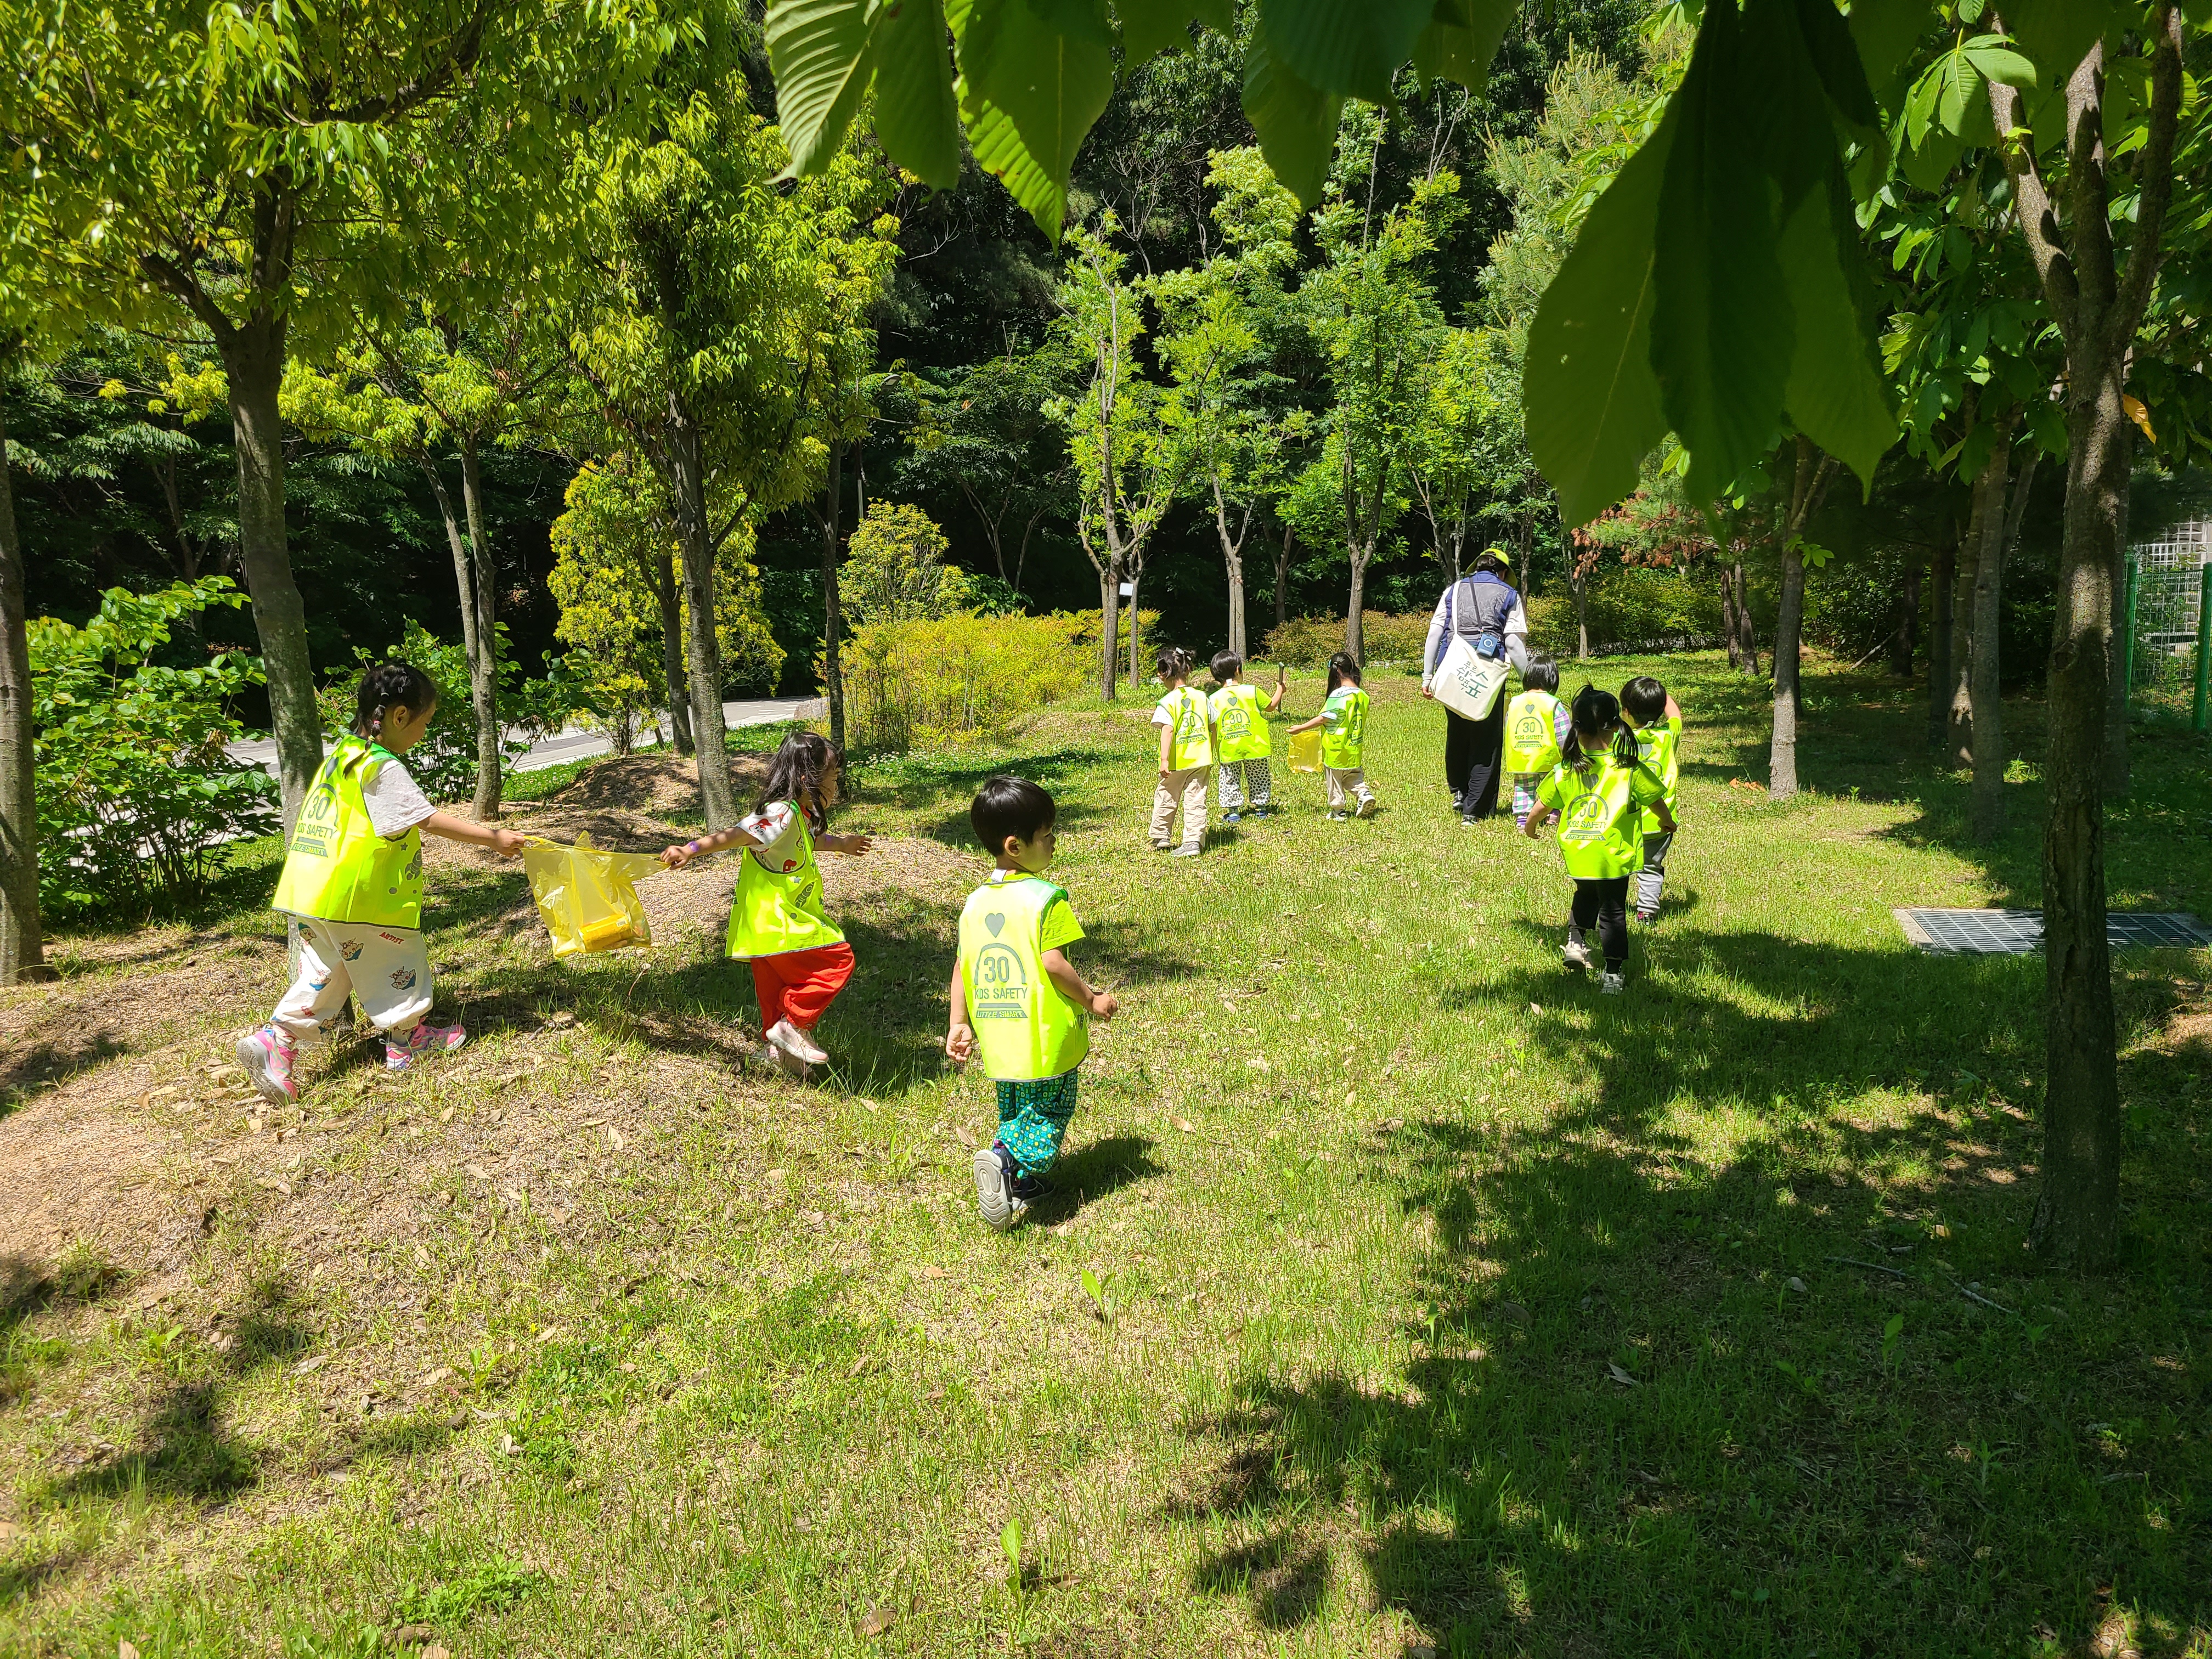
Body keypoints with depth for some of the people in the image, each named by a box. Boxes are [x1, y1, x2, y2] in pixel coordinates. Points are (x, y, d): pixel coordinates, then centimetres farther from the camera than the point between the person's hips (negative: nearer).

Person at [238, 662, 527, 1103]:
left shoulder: (342, 753, 12)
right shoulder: (382, 768, -17)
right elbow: (429, 820, -18)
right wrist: (493, 838, -14)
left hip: (312, 891, 9)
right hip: (358, 895, -9)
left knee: (325, 971, 15)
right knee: (393, 965, 9)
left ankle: (275, 1040, 7)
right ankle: (405, 1040, 23)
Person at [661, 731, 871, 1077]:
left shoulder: (798, 816, 12)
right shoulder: (781, 814, -20)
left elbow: (808, 841, 35)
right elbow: (736, 835, -29)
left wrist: (840, 844, 51)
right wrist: (690, 850, -40)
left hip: (765, 927, 10)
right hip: (775, 923, -10)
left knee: (776, 991, 19)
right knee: (838, 961, -7)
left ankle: (781, 1046, 31)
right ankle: (794, 1024, -3)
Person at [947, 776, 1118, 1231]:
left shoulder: (975, 903, 5)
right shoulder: (1047, 898, -15)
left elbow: (962, 966, 7)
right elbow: (1053, 963, -19)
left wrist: (959, 1024, 12)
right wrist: (1091, 999, -6)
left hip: (998, 1040, 6)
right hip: (1047, 1038, -6)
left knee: (1015, 1111, 22)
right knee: (1049, 1113, 6)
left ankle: (1021, 1181, 13)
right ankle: (1008, 1160, -16)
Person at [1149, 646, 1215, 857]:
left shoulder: (1168, 702, -12)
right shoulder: (1201, 697, 4)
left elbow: (1168, 729, -23)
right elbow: (1213, 727, 9)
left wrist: (1164, 759, -25)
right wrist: (1210, 755, 20)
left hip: (1176, 762, -4)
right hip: (1200, 760, 4)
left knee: (1165, 799, 14)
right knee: (1196, 801, 6)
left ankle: (1161, 839, 27)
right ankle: (1193, 842, -1)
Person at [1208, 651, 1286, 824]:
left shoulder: (1214, 699, -7)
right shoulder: (1252, 691, -9)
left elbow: (1212, 728, -5)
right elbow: (1271, 706, 7)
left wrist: (1211, 751, 7)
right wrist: (1280, 689, 23)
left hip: (1228, 750, 0)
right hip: (1254, 748, 0)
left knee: (1230, 781, 12)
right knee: (1258, 778, 17)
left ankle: (1232, 811, 10)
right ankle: (1260, 807, 23)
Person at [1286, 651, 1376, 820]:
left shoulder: (1338, 695, -20)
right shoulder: (1363, 696, 1)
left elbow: (1323, 719, -18)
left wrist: (1300, 728, -9)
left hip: (1336, 750, -6)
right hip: (1355, 750, 6)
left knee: (1335, 782, 8)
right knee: (1354, 777, 21)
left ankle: (1337, 812, 16)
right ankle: (1364, 793, -3)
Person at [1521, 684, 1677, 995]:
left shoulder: (1564, 771, -6)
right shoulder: (1630, 770, -12)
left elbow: (1541, 807, 5)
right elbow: (1656, 802, 0)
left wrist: (1530, 828, 26)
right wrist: (1668, 823, 22)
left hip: (1575, 854, 3)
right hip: (1613, 856, -3)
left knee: (1586, 894, 32)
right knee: (1613, 911, 10)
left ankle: (1576, 940, 21)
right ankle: (1613, 974, 15)